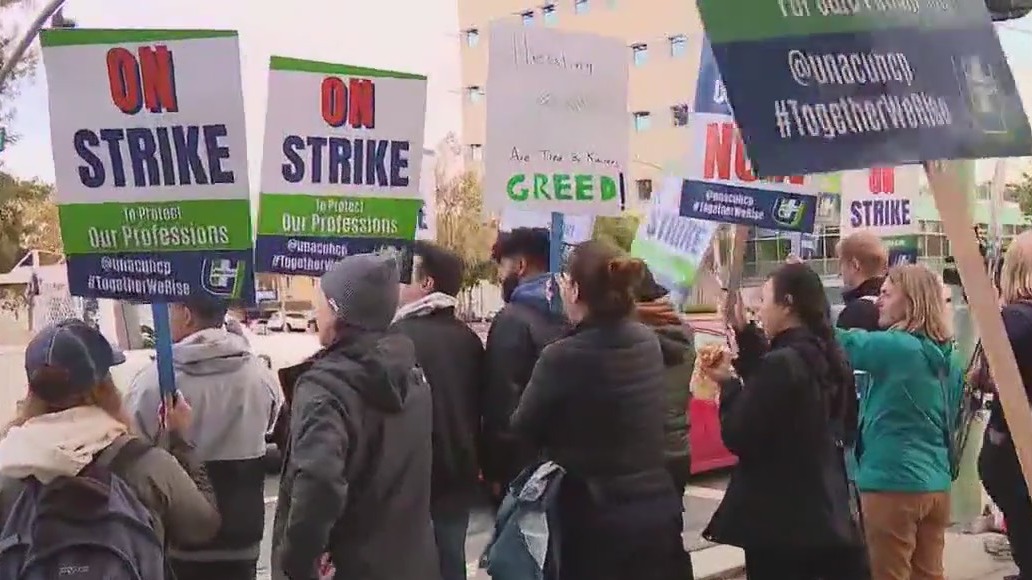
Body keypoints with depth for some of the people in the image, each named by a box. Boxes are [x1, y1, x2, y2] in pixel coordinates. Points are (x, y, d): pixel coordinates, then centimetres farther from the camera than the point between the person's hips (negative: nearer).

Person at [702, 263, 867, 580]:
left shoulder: (781, 364, -20)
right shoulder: (828, 359, 6)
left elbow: (738, 437, -17)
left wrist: (727, 383, -1)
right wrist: (745, 333, 18)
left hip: (781, 522, -8)